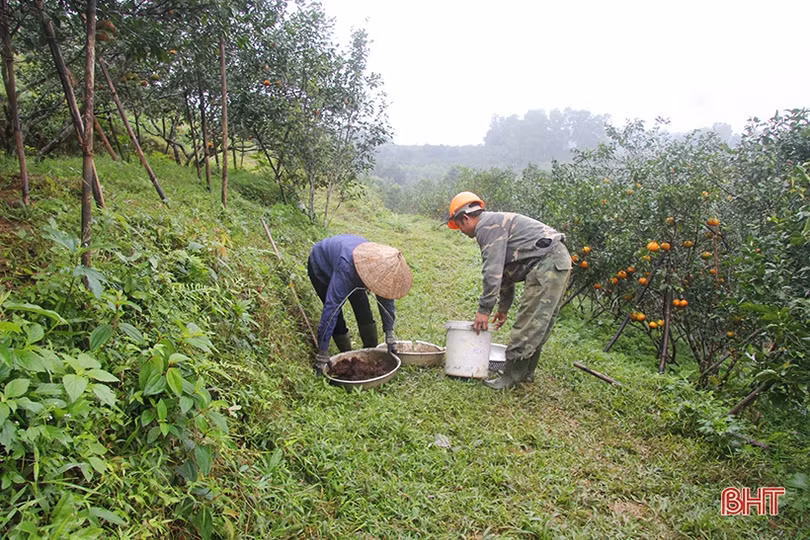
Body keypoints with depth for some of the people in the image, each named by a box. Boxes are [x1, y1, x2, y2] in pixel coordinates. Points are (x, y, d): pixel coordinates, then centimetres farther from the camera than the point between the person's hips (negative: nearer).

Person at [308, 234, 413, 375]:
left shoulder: (382, 264, -28)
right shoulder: (346, 269, -47)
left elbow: (386, 298, -12)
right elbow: (331, 307, -46)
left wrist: (389, 334, -11)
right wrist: (322, 354, -44)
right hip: (321, 267, -5)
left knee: (363, 311, -4)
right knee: (335, 312, -15)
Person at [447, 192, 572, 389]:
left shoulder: (488, 226, -9)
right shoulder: (496, 224, 24)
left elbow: (493, 271, -17)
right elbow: (506, 270, 29)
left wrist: (484, 309, -11)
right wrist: (503, 308, 32)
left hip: (547, 263, -11)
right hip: (558, 261, 11)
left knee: (528, 325, -6)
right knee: (537, 325, 15)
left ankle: (512, 376, 1)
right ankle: (526, 372, 24)